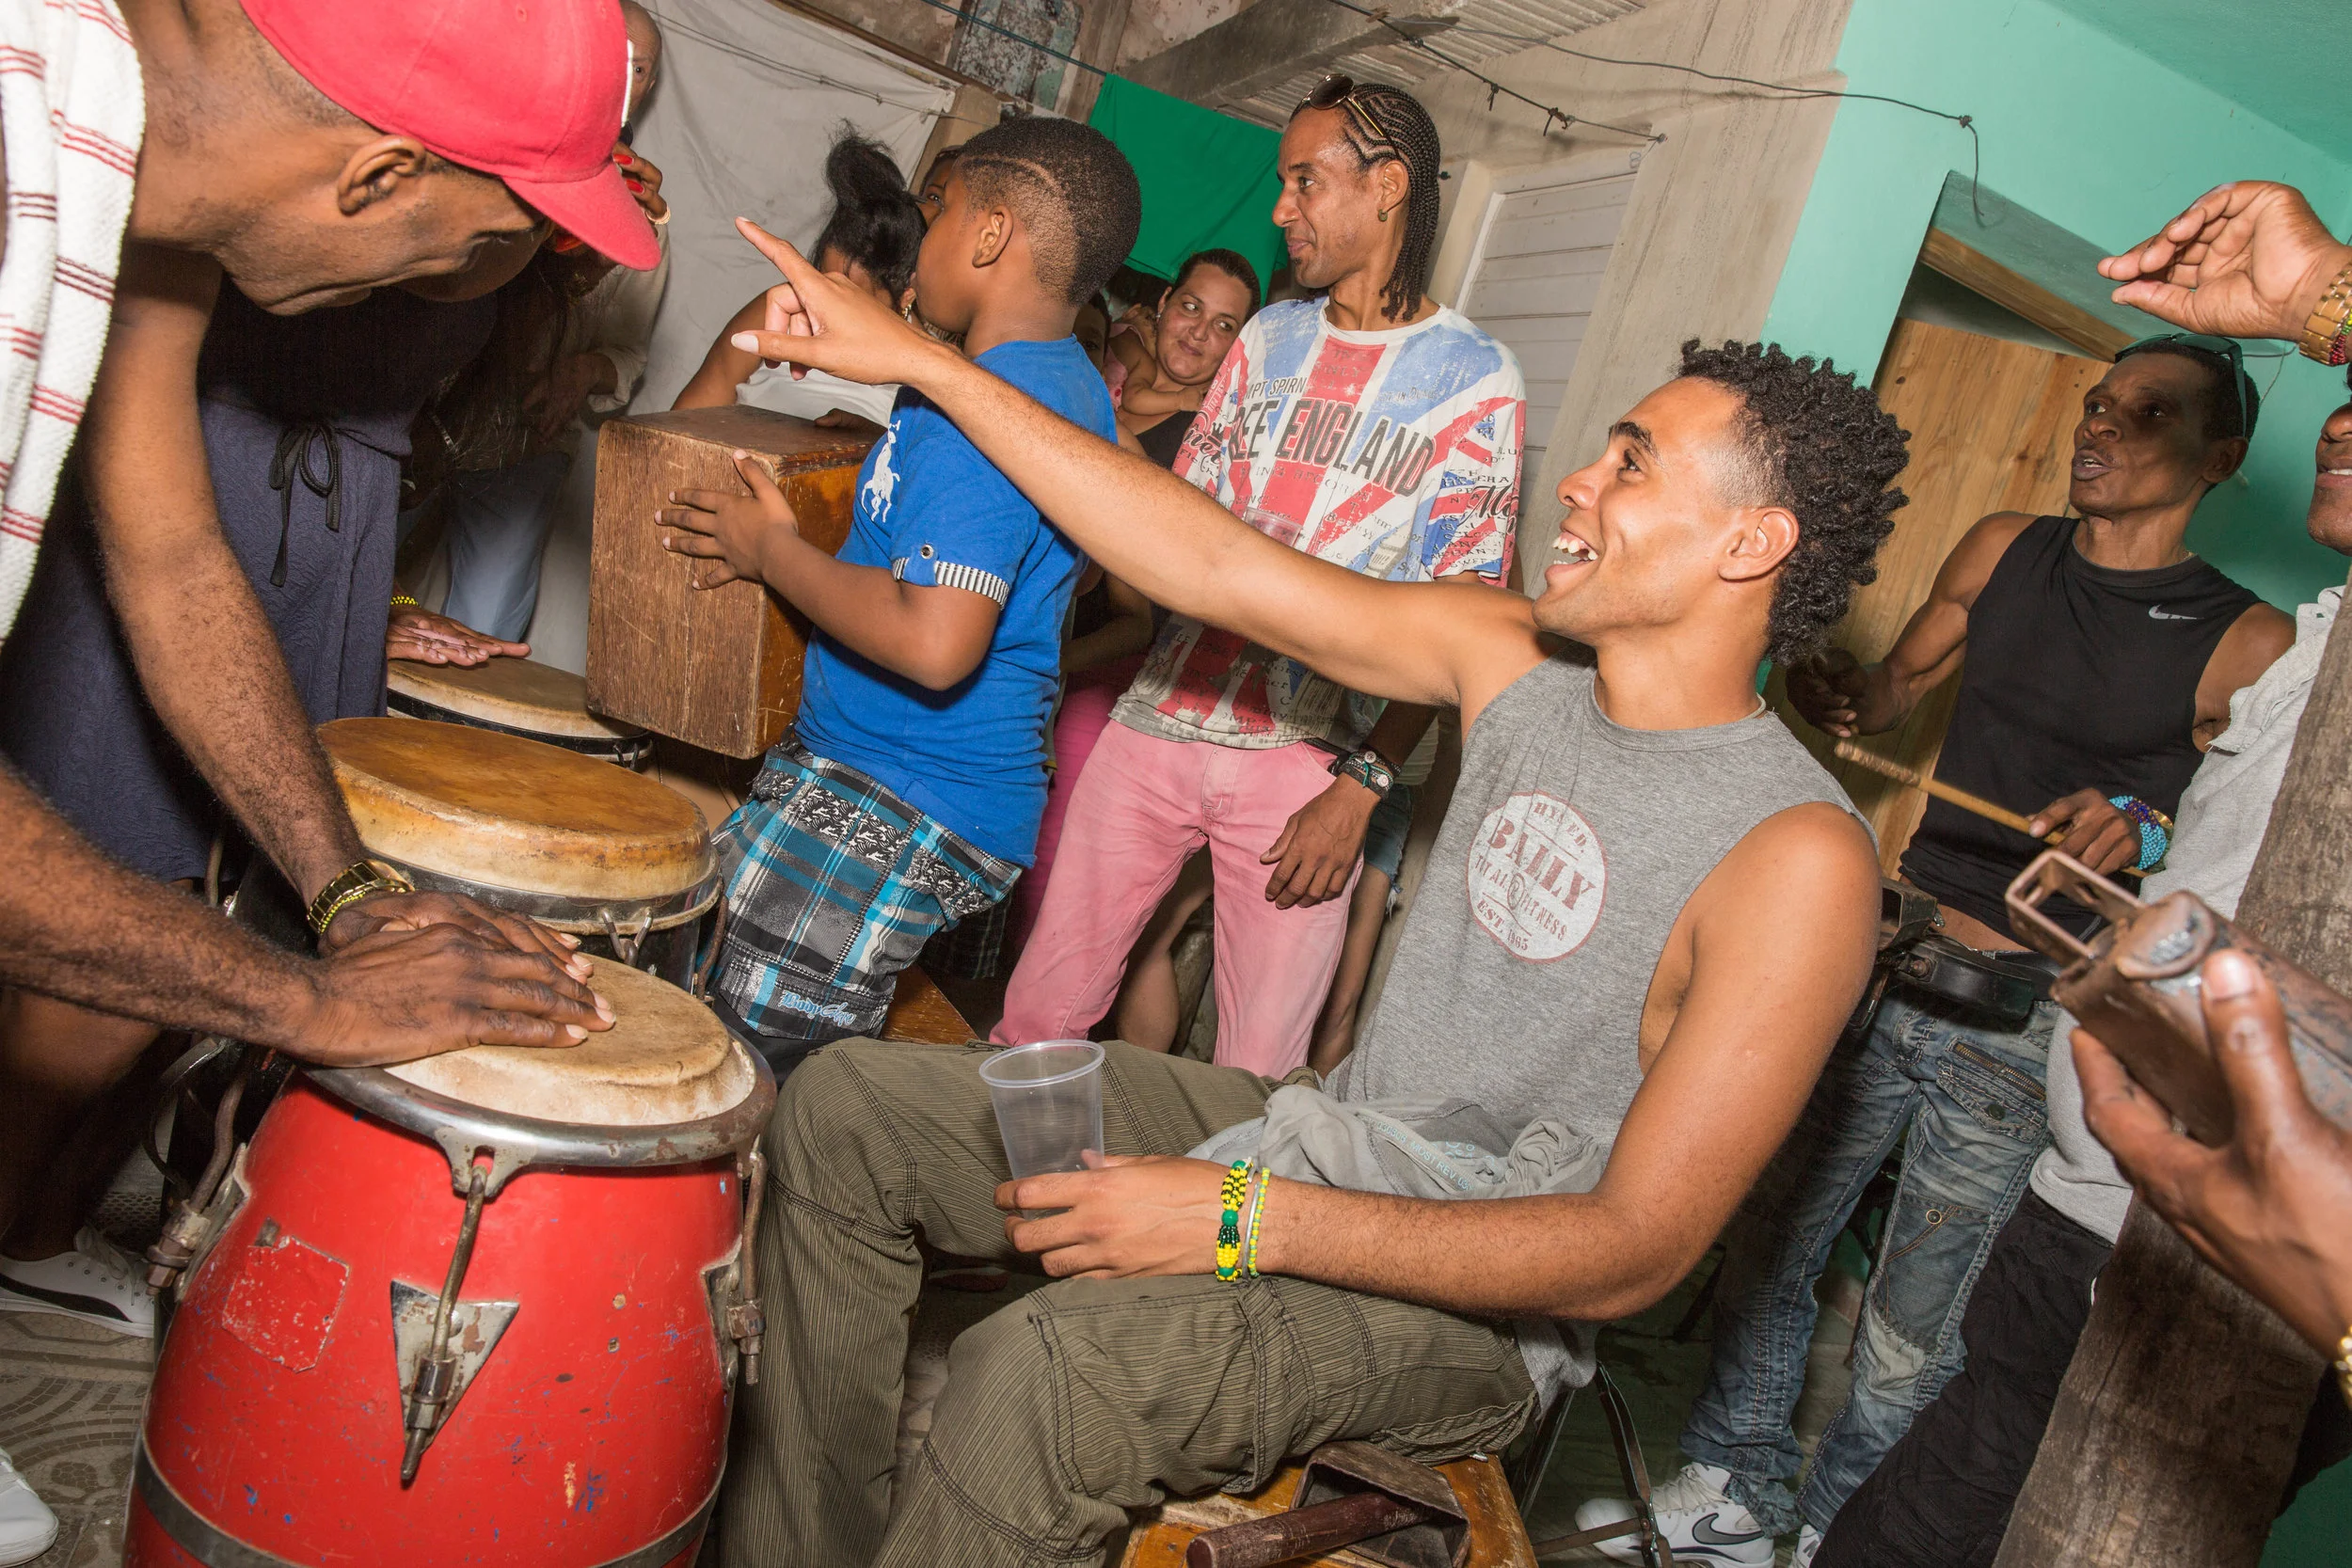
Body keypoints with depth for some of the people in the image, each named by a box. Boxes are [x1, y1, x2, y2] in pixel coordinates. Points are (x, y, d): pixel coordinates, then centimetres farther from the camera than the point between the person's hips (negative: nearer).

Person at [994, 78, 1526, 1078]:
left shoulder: (1474, 378, -2)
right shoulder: (1266, 340, 13)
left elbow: (1458, 615, -6)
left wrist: (1361, 785, -13)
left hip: (1304, 761, -4)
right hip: (1158, 722, 4)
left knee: (1256, 1071, 5)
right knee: (1038, 1015, 8)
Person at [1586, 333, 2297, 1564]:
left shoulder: (2246, 646, -5)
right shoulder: (2004, 550, 7)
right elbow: (1894, 686, 17)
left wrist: (2142, 836, -25)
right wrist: (1842, 698, -5)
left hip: (2024, 1030, -4)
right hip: (1887, 964, 4)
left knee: (1911, 1331, 7)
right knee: (1769, 1235, 12)